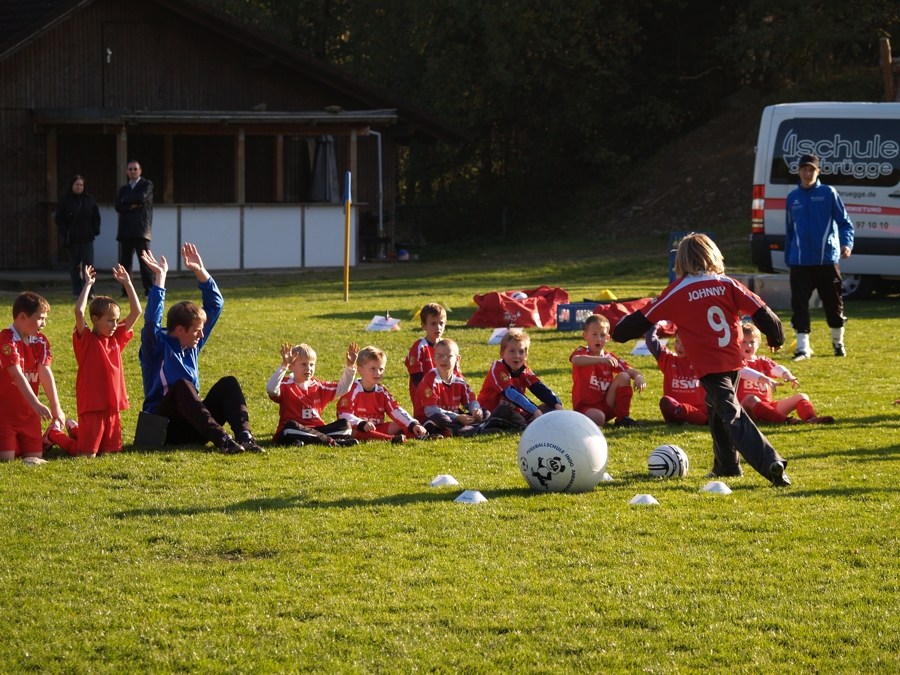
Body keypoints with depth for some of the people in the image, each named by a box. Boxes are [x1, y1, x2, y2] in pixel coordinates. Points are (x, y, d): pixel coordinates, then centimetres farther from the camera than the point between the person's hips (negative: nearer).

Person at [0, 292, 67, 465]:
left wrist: (56, 407, -20)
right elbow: (17, 375, -29)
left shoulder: (40, 341, 1)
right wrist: (36, 404, -39)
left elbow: (45, 373, -8)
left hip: (28, 412, 6)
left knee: (35, 456, 3)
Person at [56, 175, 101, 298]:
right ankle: (77, 292, 6)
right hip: (72, 239, -1)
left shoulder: (89, 200, 9)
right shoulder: (65, 200, 3)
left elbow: (96, 217, 12)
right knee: (74, 266, 3)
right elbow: (59, 219, 3)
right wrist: (65, 232, -8)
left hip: (87, 238, 1)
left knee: (88, 265, -6)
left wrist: (95, 231, 0)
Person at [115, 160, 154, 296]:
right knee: (125, 262, 4)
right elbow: (118, 207, 4)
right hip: (125, 230, 5)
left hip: (141, 230, -5)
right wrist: (132, 206, -11)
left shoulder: (146, 185, 5)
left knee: (144, 260, -10)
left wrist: (125, 199, 1)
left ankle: (149, 290, -11)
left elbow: (141, 198, -14)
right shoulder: (123, 189, 18)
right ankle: (126, 291, 8)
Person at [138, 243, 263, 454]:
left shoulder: (192, 346, 14)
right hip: (165, 426, -6)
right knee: (182, 385, -33)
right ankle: (221, 439, -50)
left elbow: (215, 305, 16)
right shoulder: (157, 347, -4)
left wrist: (200, 271, 6)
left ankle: (243, 435, -35)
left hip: (193, 425, 6)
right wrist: (160, 277, -24)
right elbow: (152, 319, -24)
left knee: (228, 383, -12)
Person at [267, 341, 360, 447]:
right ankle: (330, 441, -36)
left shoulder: (318, 386, 16)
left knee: (345, 425, -10)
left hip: (316, 430, 6)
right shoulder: (286, 386, -3)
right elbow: (271, 389, -24)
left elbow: (343, 388, 20)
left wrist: (350, 367, 7)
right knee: (291, 426, -39)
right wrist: (284, 366, -32)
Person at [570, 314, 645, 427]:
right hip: (586, 407, -6)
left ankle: (623, 418, -8)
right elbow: (575, 360, -32)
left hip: (607, 407, 6)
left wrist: (638, 377, -28)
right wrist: (601, 360, -48)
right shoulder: (582, 352, -5)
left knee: (624, 376, -11)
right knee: (597, 418, -39)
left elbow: (633, 372, -1)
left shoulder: (610, 358, 9)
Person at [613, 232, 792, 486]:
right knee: (717, 410, 27)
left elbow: (646, 318, 5)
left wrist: (621, 331, 24)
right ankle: (727, 465, 30)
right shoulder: (726, 284, 4)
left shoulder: (677, 292, -2)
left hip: (708, 367, -5)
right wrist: (776, 336, 21)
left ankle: (769, 462, -28)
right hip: (734, 361, 5)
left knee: (733, 416, -12)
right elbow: (759, 310, 3)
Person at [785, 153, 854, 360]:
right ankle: (803, 347, 0)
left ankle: (838, 343, 25)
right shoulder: (793, 198, 11)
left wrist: (847, 243, -20)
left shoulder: (829, 193, 1)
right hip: (800, 263, 2)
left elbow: (844, 222, -2)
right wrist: (788, 260, 16)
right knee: (799, 305, -5)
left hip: (827, 259, -2)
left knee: (833, 304, 6)